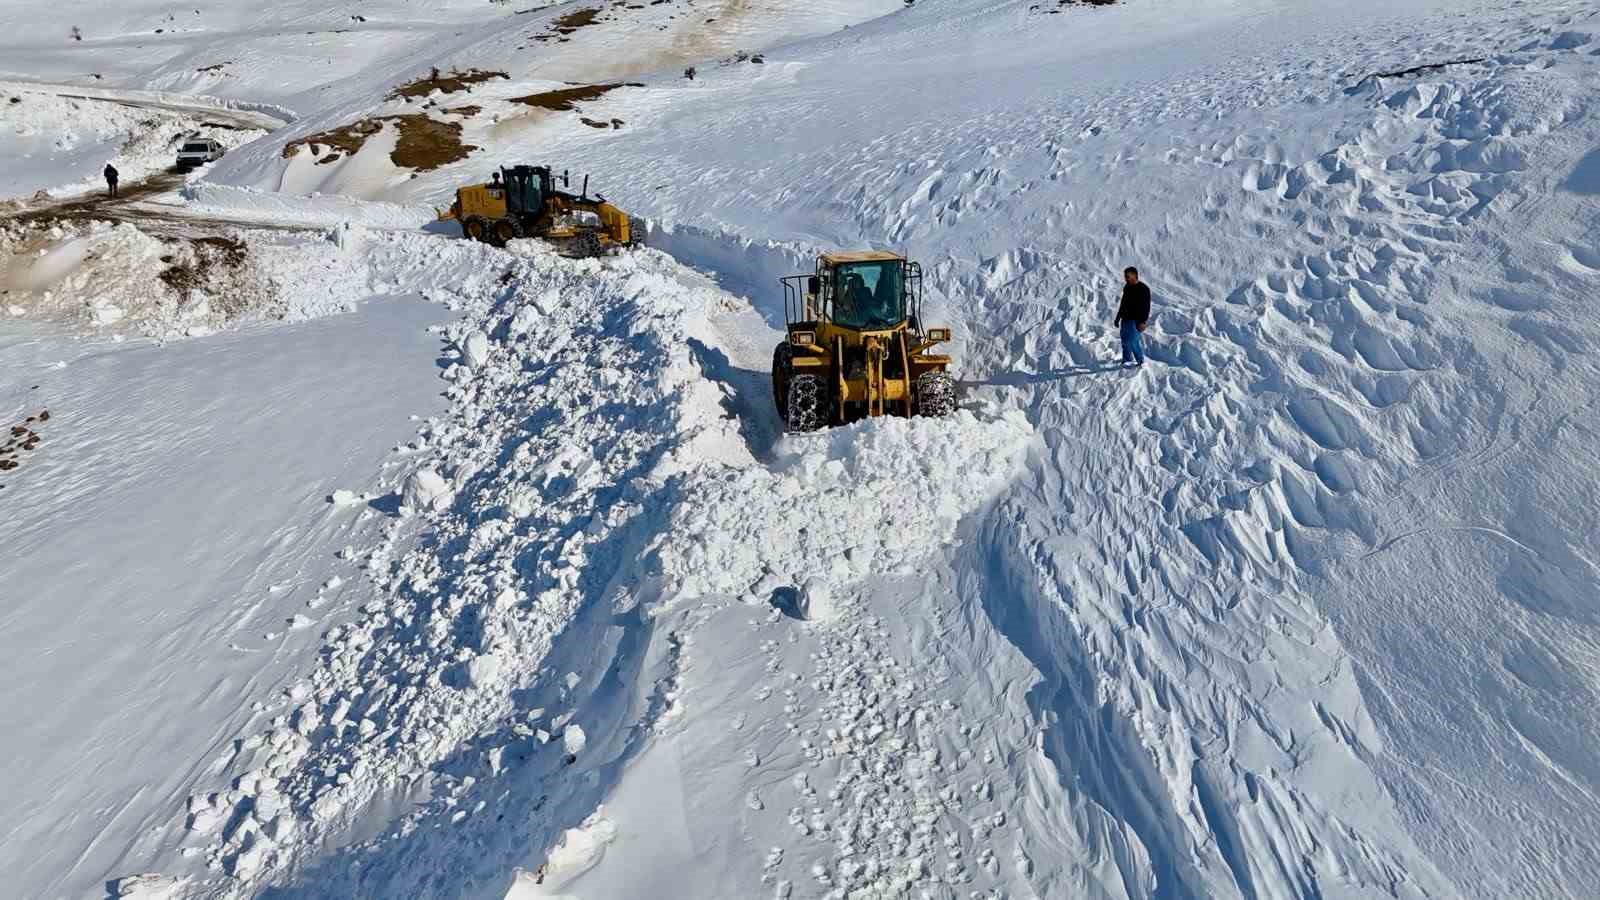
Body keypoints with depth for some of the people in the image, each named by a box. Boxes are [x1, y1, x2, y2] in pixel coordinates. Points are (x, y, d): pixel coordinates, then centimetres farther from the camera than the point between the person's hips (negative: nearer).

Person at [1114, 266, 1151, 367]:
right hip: (1126, 319, 8)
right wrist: (1118, 318, 21)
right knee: (1125, 340, 8)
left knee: (1133, 341, -10)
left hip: (1136, 320, -8)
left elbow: (1146, 306, -16)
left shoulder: (1143, 289, -13)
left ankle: (1140, 360, 4)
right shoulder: (1127, 287, 11)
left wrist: (1142, 322, -23)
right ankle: (1127, 360, 20)